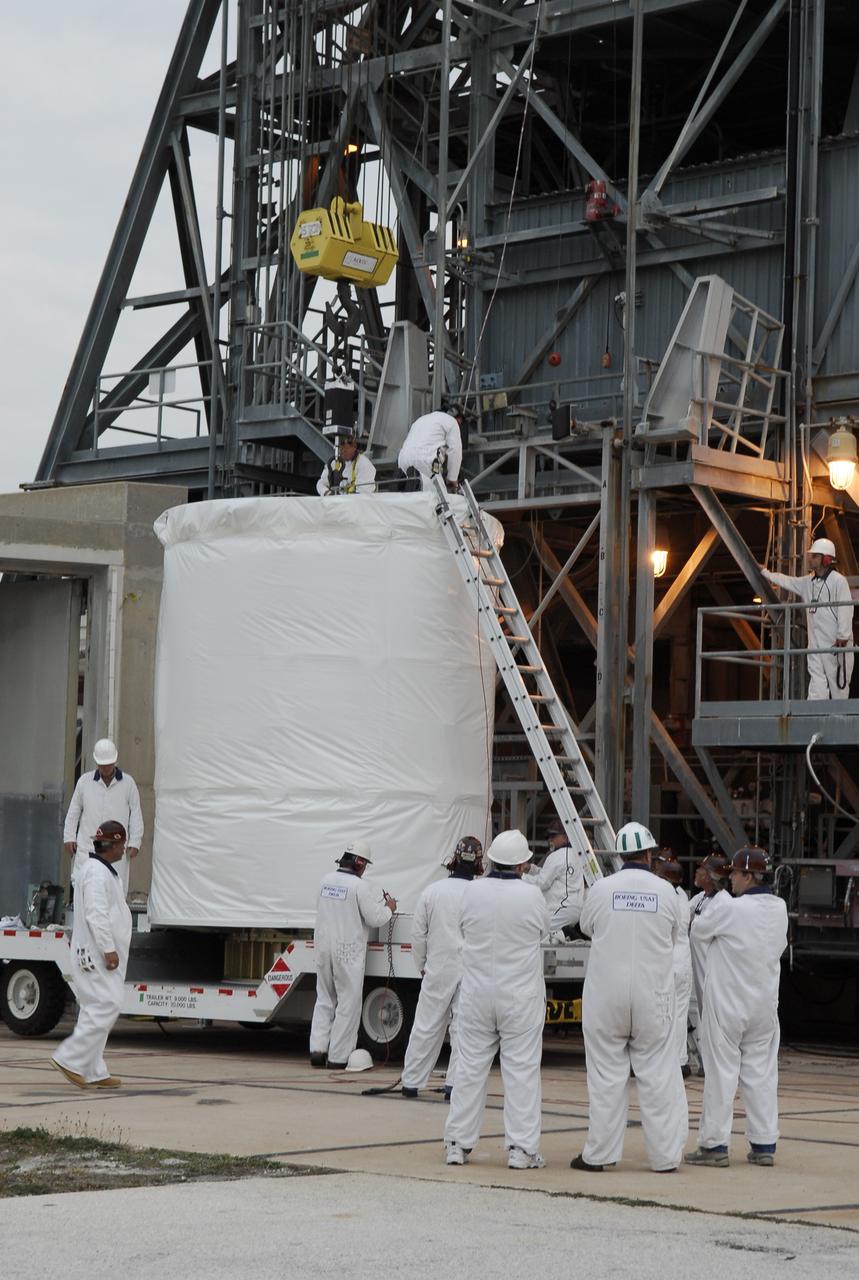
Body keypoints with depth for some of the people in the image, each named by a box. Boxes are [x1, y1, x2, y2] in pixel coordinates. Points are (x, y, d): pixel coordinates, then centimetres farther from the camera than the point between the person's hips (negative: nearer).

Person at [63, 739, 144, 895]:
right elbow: (73, 812, 13)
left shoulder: (128, 783, 5)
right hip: (87, 846, 0)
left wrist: (134, 843, -1)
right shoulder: (85, 781, 7)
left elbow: (136, 816, 6)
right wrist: (69, 838, 4)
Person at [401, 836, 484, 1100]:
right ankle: (455, 1082, 1)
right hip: (471, 974, -2)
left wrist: (422, 965, 16)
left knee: (426, 1026, 8)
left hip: (438, 970, 2)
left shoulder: (432, 891, -2)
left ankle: (411, 1081, 12)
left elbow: (418, 934, 3)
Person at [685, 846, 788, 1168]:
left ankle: (714, 1144, 4)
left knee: (721, 1072, 1)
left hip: (727, 1004, -5)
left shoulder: (730, 908, -19)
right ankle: (764, 1145, 12)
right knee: (762, 1072, 10)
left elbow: (702, 929, -3)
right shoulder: (779, 909, 0)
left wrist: (720, 898, 9)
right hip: (765, 1005, 5)